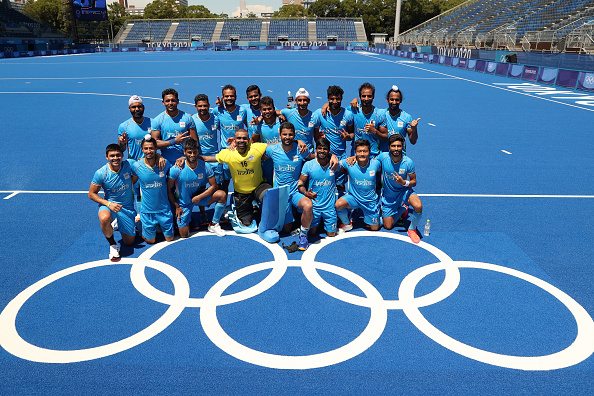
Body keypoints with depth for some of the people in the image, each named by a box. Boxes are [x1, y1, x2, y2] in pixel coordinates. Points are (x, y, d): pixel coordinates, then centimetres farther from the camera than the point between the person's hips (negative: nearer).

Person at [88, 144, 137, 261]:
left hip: (127, 207, 2)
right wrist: (108, 204, -24)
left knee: (129, 242, 8)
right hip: (109, 204, -2)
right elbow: (91, 194, -9)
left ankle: (119, 225, 42)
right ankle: (113, 245, -11)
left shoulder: (128, 165, -15)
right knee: (104, 219, -41)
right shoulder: (101, 173, -18)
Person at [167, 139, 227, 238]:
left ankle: (214, 224, -6)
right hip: (184, 202, -2)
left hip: (199, 196, 2)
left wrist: (199, 197, -22)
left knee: (222, 195, -25)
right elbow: (168, 189, -11)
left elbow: (214, 186, -12)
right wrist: (176, 207, -11)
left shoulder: (204, 167, -15)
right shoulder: (177, 169, -20)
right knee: (184, 235, -4)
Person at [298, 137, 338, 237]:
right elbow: (300, 182, -5)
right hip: (314, 205, 0)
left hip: (330, 205, 0)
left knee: (331, 234, 8)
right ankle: (317, 222, 37)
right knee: (311, 232, 6)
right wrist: (306, 193, -23)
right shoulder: (308, 165, -8)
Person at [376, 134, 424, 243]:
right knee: (388, 227, 9)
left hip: (404, 191, -2)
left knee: (418, 206, -35)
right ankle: (402, 208, 38)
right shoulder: (383, 157, -17)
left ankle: (412, 229, -5)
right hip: (388, 196, 2)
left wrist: (404, 183, -31)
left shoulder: (408, 162, -20)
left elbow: (414, 182, -9)